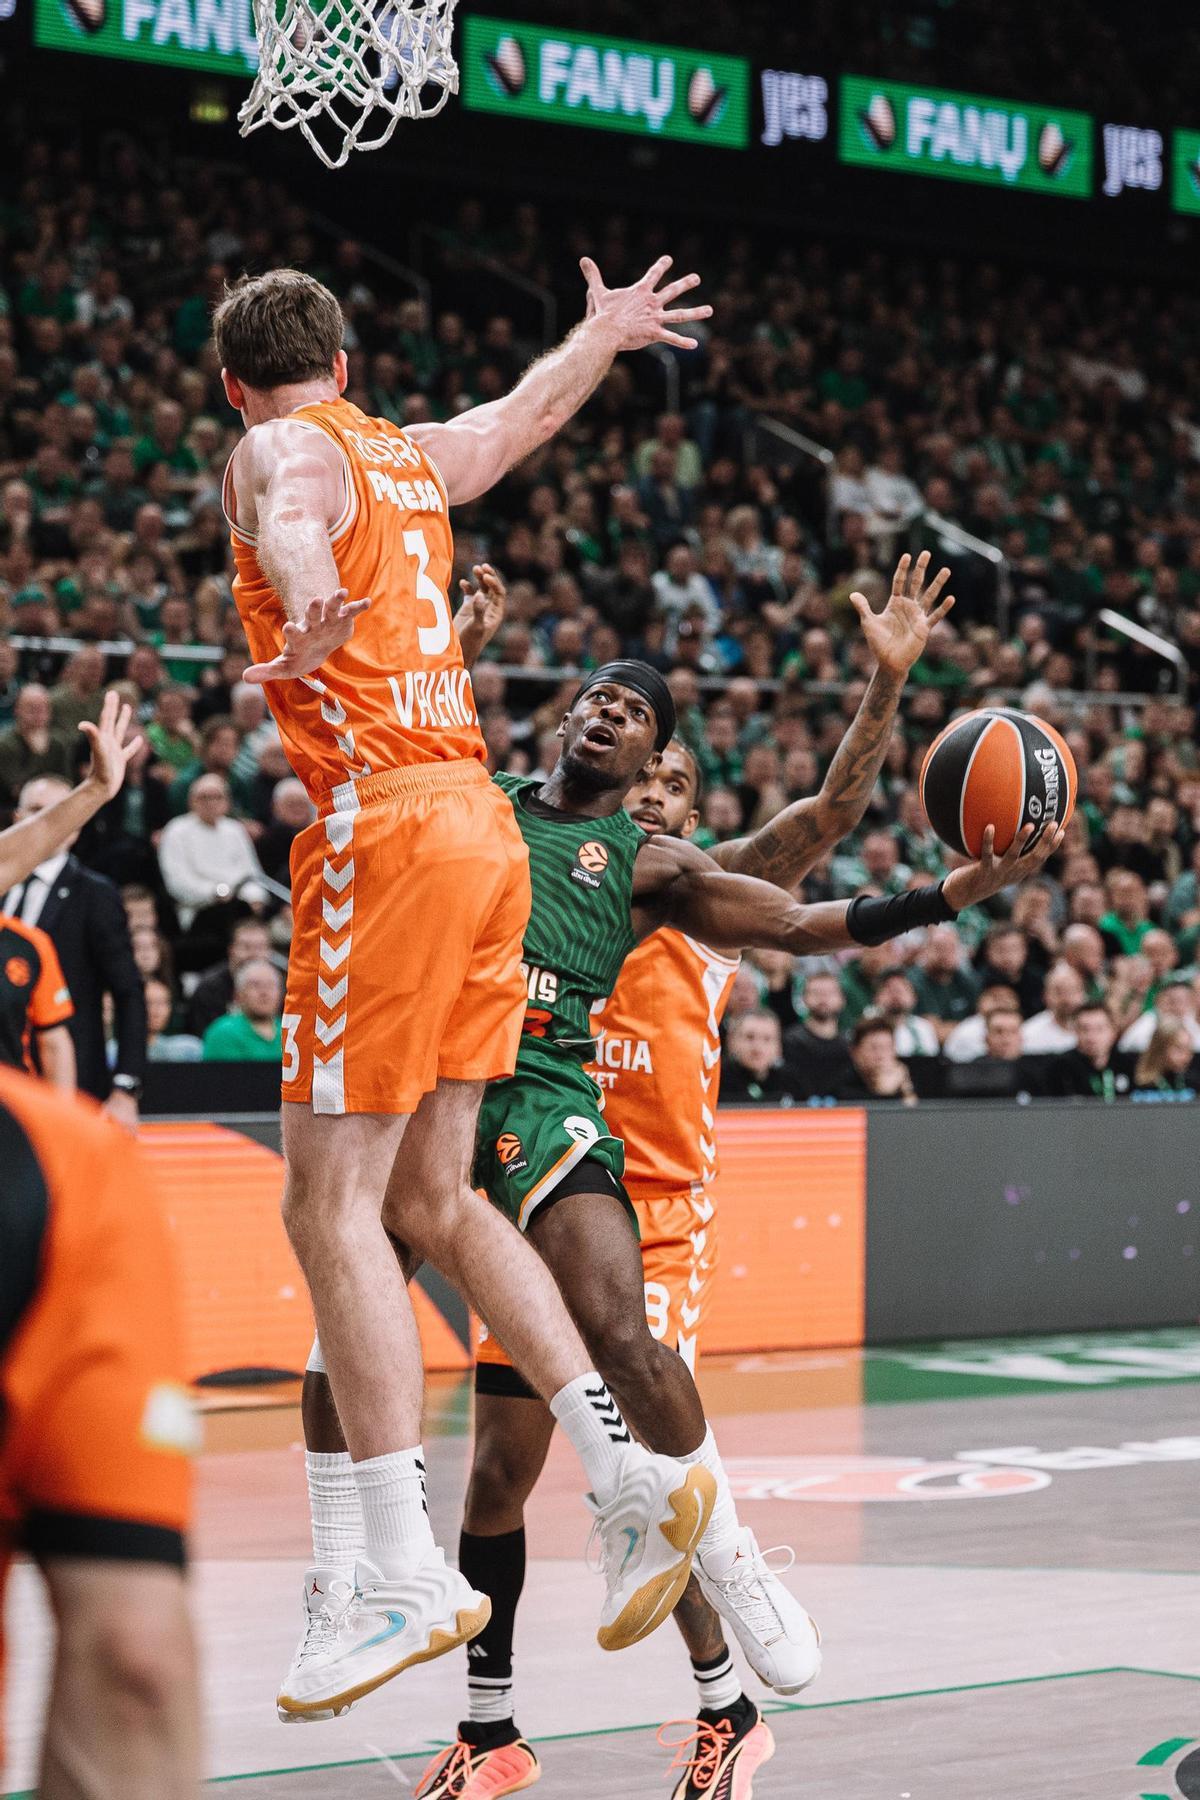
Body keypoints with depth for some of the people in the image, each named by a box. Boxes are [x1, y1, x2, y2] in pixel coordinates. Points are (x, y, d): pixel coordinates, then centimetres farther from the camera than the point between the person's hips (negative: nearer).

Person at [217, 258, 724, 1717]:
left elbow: (295, 517, -26)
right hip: (479, 823, 8)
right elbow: (530, 407, 42)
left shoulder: (280, 451, 0)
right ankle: (630, 1475, 9)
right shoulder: (416, 457, 21)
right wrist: (606, 331, 62)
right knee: (430, 1201, 13)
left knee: (332, 1206, -8)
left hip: (384, 829, -8)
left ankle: (405, 1573, -11)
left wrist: (310, 605, -48)